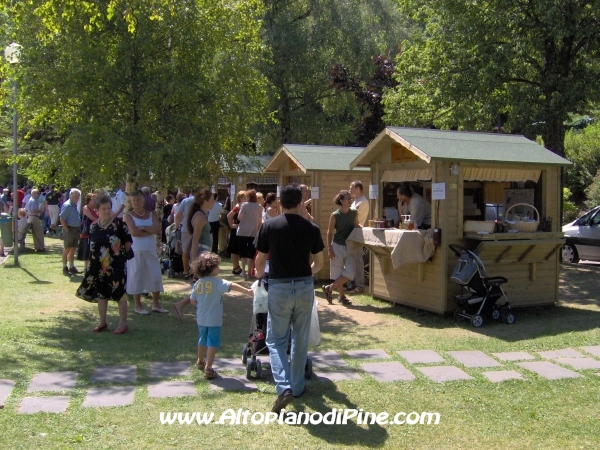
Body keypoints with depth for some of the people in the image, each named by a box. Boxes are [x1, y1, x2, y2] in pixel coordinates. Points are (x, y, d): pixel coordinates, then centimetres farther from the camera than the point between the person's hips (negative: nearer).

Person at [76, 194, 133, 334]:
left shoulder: (118, 223, -8)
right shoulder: (93, 226, 6)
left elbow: (128, 241, -4)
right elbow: (91, 246, 13)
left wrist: (122, 253, -3)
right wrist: (92, 262, 10)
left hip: (116, 265, -5)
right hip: (99, 266, 5)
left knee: (120, 293, 0)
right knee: (100, 293, 13)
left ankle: (123, 323, 9)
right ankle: (102, 322, 27)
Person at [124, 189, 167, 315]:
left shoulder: (151, 214, 9)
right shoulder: (129, 216, -1)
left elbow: (158, 229, -7)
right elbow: (134, 232, -16)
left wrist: (142, 227, -14)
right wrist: (151, 231, -11)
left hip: (151, 250, 4)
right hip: (136, 250, -4)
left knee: (156, 276, 3)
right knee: (137, 276, 2)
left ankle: (155, 304, 15)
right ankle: (137, 305, 13)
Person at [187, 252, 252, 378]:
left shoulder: (197, 283, 0)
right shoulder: (217, 282, -17)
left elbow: (192, 300, 5)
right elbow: (232, 286, -28)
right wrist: (247, 291, -31)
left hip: (201, 319, 6)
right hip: (214, 320, -6)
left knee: (203, 340, 24)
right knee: (213, 343, 0)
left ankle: (200, 361, 44)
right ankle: (208, 368, -3)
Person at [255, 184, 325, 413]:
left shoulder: (269, 226, -5)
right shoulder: (311, 228, -1)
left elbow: (260, 261, 2)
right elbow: (319, 263, 7)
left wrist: (259, 275, 25)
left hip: (279, 287, -2)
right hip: (304, 287, 2)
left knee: (276, 340, 8)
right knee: (300, 339, 16)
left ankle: (284, 387, -9)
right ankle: (297, 386, 26)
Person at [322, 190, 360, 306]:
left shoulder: (354, 213, 1)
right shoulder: (335, 215, -9)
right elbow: (329, 232, -4)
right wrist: (329, 249, -10)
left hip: (350, 247, 4)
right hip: (337, 246, -3)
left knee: (349, 273, -7)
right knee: (338, 274, 3)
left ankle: (329, 288, 10)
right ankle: (342, 297, 21)